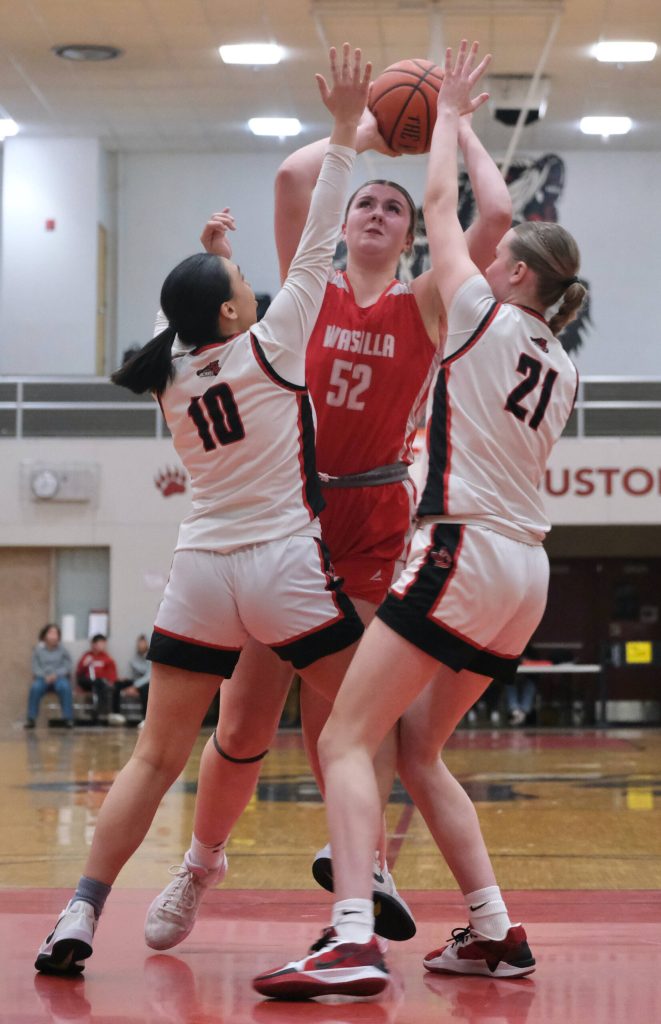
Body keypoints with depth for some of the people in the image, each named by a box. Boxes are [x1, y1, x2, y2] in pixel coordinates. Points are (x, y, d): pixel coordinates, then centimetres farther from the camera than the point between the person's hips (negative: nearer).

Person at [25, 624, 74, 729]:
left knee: (64, 687, -35)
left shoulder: (62, 649, 3)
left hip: (60, 677, 0)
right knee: (35, 688, -34)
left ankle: (68, 718, -29)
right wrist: (45, 677, -16)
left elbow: (67, 666, 1)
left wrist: (56, 675, -16)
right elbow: (35, 667, 2)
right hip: (42, 677, 0)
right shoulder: (38, 649, 4)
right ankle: (31, 718, -27)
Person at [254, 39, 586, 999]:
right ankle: (495, 933, 14)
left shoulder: (486, 316, -4)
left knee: (346, 739, -11)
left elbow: (441, 203, 4)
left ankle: (351, 942, -26)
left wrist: (450, 110, 21)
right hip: (526, 569, 8)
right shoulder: (561, 370, 15)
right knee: (417, 750, 18)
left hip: (464, 553, -8)